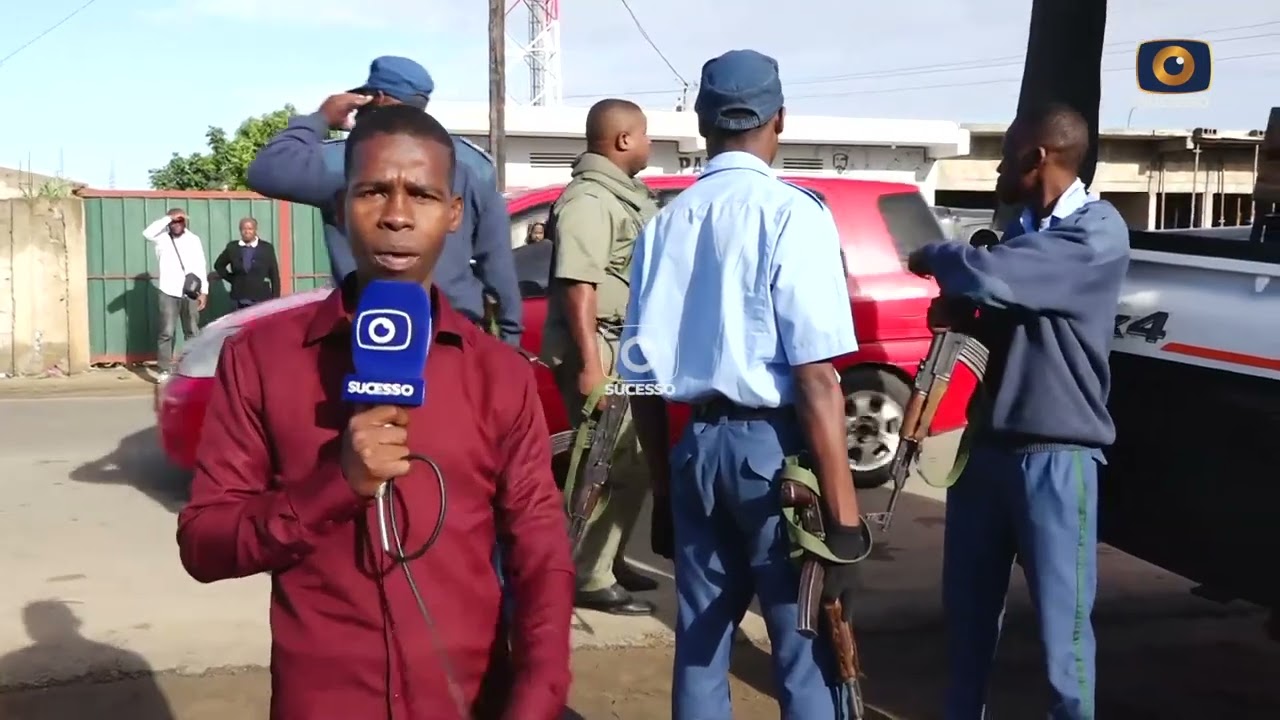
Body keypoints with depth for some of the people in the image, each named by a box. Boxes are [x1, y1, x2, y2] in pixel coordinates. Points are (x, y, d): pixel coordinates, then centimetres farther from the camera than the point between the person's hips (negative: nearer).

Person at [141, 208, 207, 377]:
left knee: (192, 332, 9)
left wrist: (204, 291, 2)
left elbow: (201, 266, 8)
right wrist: (169, 217, -15)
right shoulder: (162, 238, 2)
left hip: (190, 293, 3)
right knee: (167, 332, -5)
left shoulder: (194, 239, 9)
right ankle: (164, 370, -2)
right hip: (168, 292, -2)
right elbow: (147, 233, -21)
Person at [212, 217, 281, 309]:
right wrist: (232, 279, 8)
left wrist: (276, 299, -1)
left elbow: (274, 275, 3)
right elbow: (218, 265, 21)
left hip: (261, 299, -2)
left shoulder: (267, 248, 2)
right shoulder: (232, 247, 6)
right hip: (239, 300, 2)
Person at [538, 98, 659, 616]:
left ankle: (610, 561, 26)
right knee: (612, 465, -8)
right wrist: (590, 362, -28)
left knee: (633, 461, 14)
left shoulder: (628, 193, 17)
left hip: (631, 348, 10)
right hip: (599, 350, -10)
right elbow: (578, 284, -24)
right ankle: (591, 579, 0)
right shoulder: (588, 200, -15)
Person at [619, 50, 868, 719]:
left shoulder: (664, 223, 6)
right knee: (806, 651, 4)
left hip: (694, 447, 6)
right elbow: (815, 377, -16)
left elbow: (643, 376, 8)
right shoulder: (791, 212, -9)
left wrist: (663, 490, 18)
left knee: (699, 646, 15)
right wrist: (843, 513, -14)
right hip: (773, 445, -5)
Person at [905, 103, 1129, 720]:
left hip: (1056, 453, -7)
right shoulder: (1022, 230, 14)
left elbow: (990, 278, -25)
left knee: (1061, 622, 0)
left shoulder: (1097, 232, -11)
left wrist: (933, 257, -4)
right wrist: (957, 311, 1)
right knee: (969, 607, 15)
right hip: (987, 441, 7)